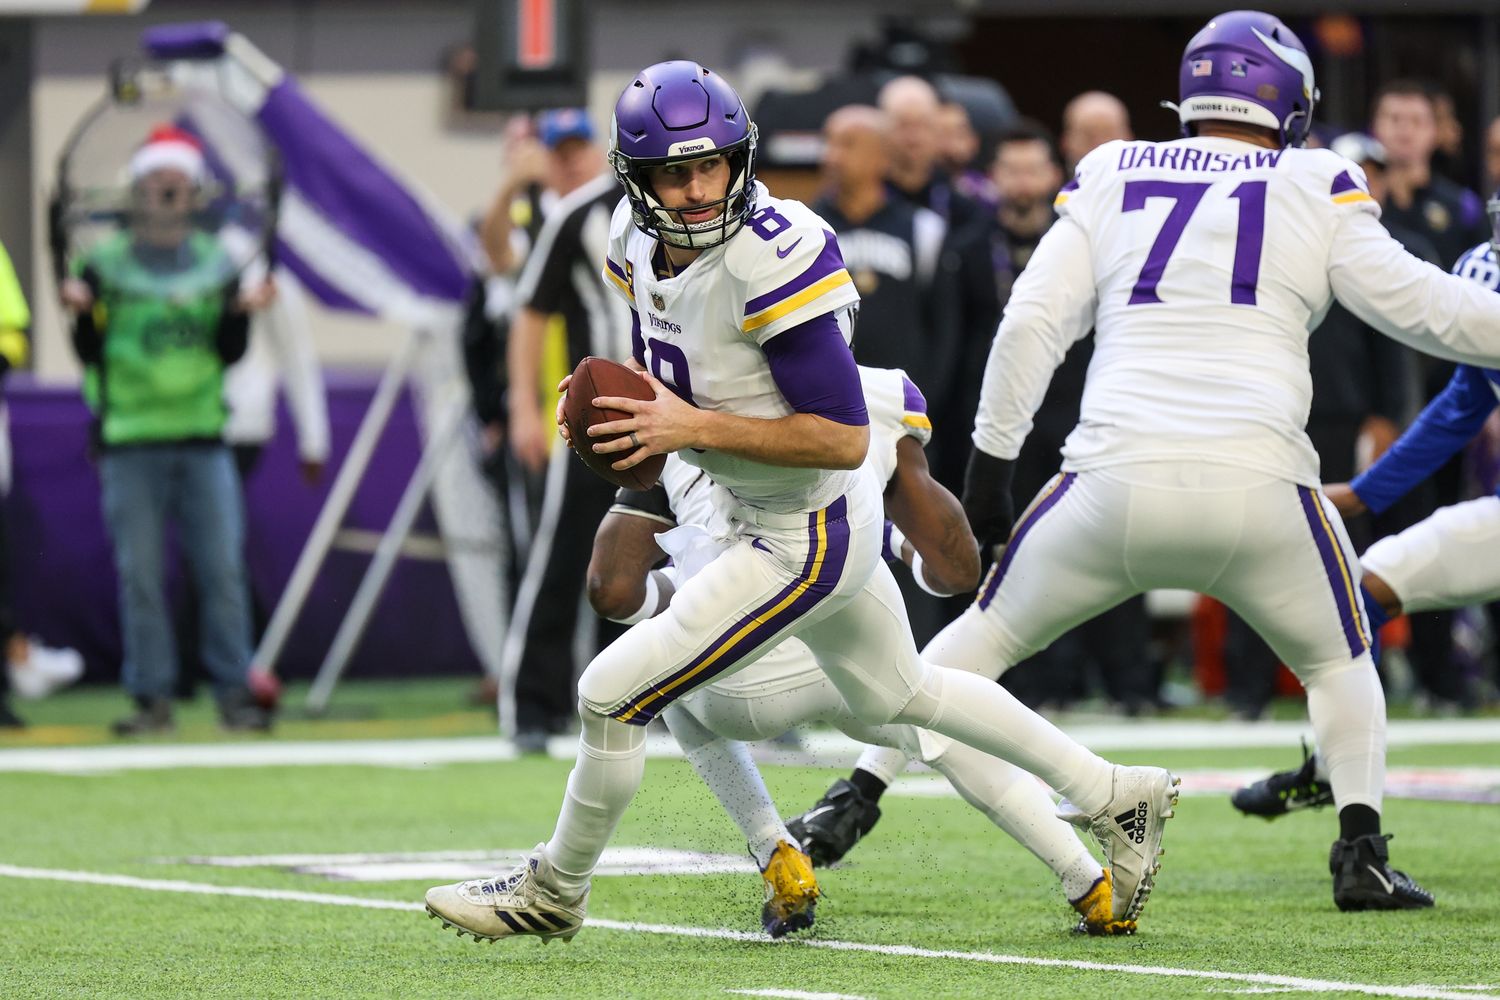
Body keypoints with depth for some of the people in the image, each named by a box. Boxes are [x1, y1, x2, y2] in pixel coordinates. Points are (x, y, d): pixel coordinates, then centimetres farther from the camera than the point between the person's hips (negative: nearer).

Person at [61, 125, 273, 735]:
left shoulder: (215, 263, 10)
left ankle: (233, 691, 3)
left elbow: (228, 353, 5)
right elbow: (90, 353, -1)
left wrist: (242, 312, -13)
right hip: (131, 441, -1)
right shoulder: (105, 263, 4)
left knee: (224, 568, -3)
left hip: (203, 437, 2)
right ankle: (152, 698, 3)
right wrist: (82, 313, -19)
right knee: (140, 575, -2)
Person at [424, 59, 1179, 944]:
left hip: (806, 538, -10)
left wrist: (696, 427, -31)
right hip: (756, 515, 10)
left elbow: (844, 438, -28)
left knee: (613, 696, -7)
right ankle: (1115, 796, 42)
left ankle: (555, 892, 18)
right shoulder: (642, 244, -5)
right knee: (896, 694, 28)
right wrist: (619, 402, -7)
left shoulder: (774, 261, -30)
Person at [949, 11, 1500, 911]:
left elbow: (1034, 321, 8)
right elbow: (1412, 303, 3)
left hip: (1115, 483, 1)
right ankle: (1363, 851, 8)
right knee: (1339, 659, 24)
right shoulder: (1317, 190, 7)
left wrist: (992, 458, 13)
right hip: (1257, 486, -1)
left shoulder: (1110, 177, 14)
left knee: (986, 634, 22)